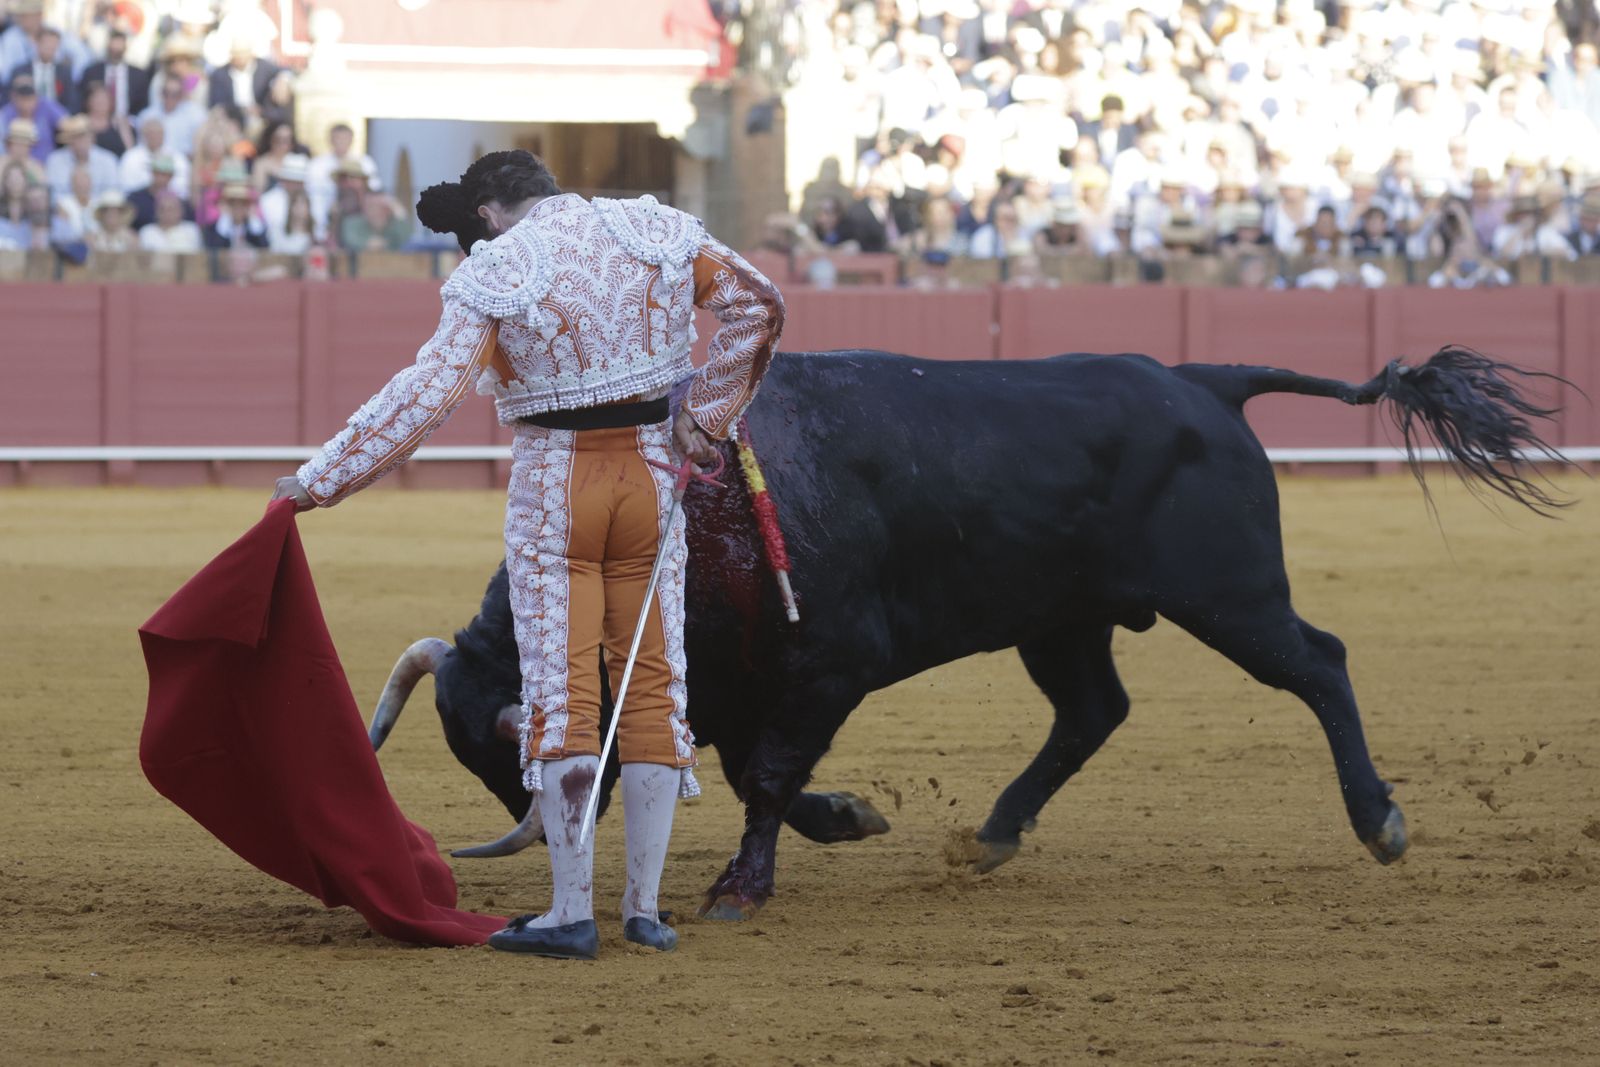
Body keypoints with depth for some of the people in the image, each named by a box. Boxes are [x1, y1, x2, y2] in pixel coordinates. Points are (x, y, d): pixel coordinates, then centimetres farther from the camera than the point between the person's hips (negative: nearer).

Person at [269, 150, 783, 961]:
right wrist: (705, 416, 11)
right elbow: (756, 304, 4)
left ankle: (572, 912, -3)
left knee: (559, 691, 0)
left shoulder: (494, 272, -10)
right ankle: (645, 908, 9)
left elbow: (430, 392, -16)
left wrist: (322, 479, -12)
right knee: (653, 683, 9)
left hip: (553, 487, -4)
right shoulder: (657, 232, 2)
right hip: (650, 472, 4)